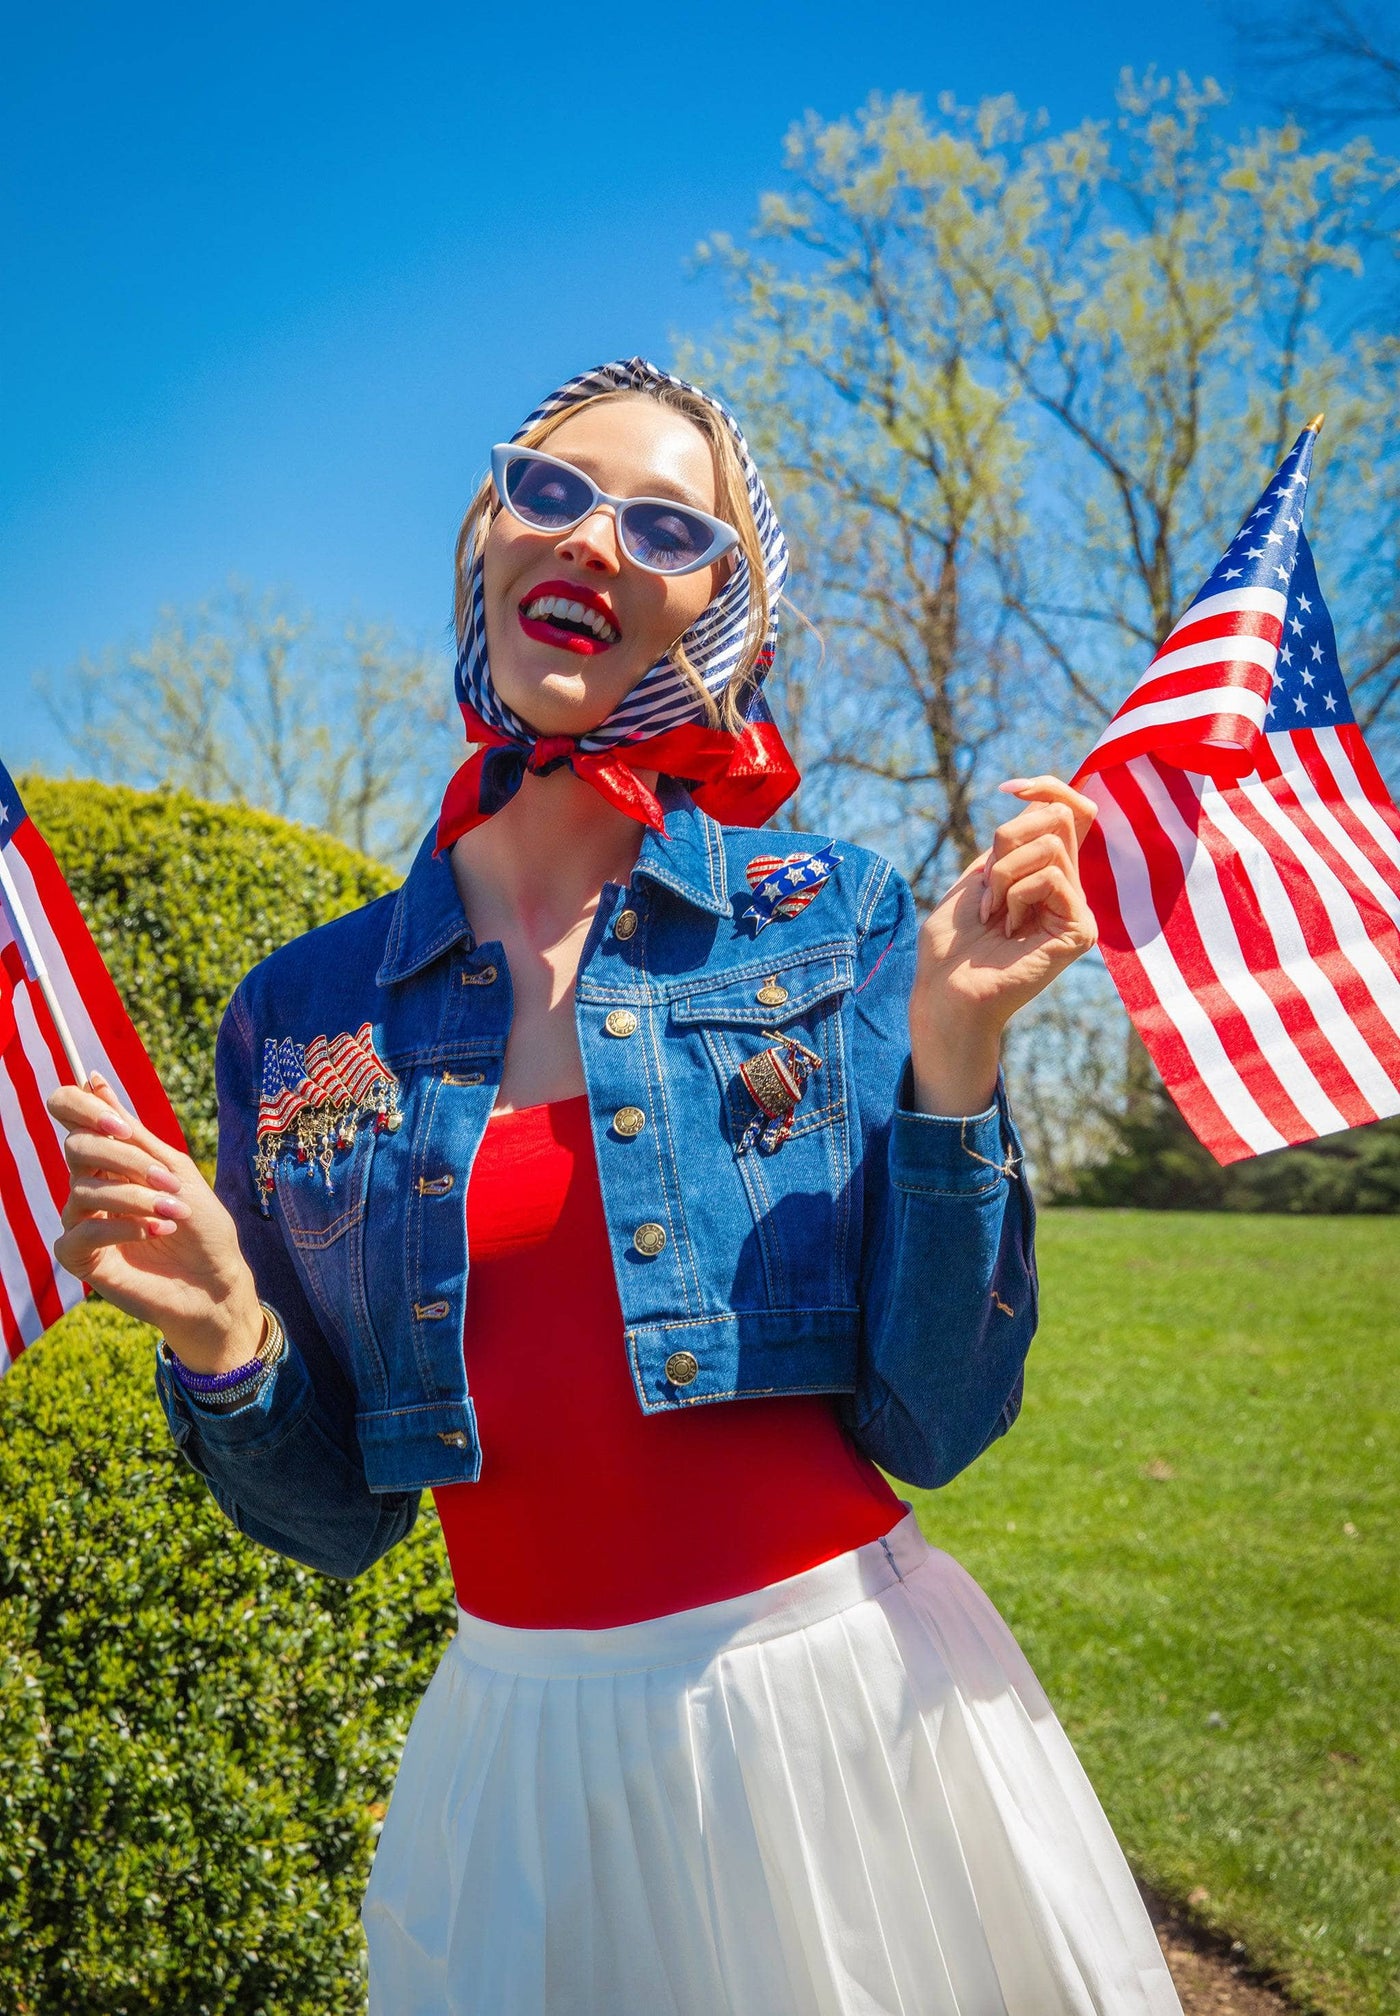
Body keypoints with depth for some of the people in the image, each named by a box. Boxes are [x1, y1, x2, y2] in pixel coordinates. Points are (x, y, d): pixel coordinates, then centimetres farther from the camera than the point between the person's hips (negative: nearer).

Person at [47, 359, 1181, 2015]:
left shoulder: (833, 921, -6)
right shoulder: (304, 1012, -1)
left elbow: (932, 1424, -8)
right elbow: (334, 1518, 3)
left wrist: (950, 1064, -18)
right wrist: (222, 1345, -15)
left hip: (850, 1696, -1)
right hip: (529, 1746, 2)